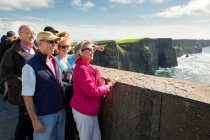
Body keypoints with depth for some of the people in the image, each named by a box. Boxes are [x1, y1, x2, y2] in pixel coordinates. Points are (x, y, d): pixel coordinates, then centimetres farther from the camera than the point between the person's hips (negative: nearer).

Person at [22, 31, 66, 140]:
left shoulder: (54, 61, 2)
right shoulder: (30, 66, -18)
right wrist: (35, 120, -14)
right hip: (44, 115, -6)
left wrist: (62, 106, 12)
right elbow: (27, 96, -16)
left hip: (61, 111, 6)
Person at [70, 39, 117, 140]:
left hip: (90, 110, 9)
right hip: (83, 112, -9)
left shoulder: (87, 66, 6)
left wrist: (100, 78, 0)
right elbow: (92, 91, -27)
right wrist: (109, 86, -14)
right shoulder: (81, 69, -23)